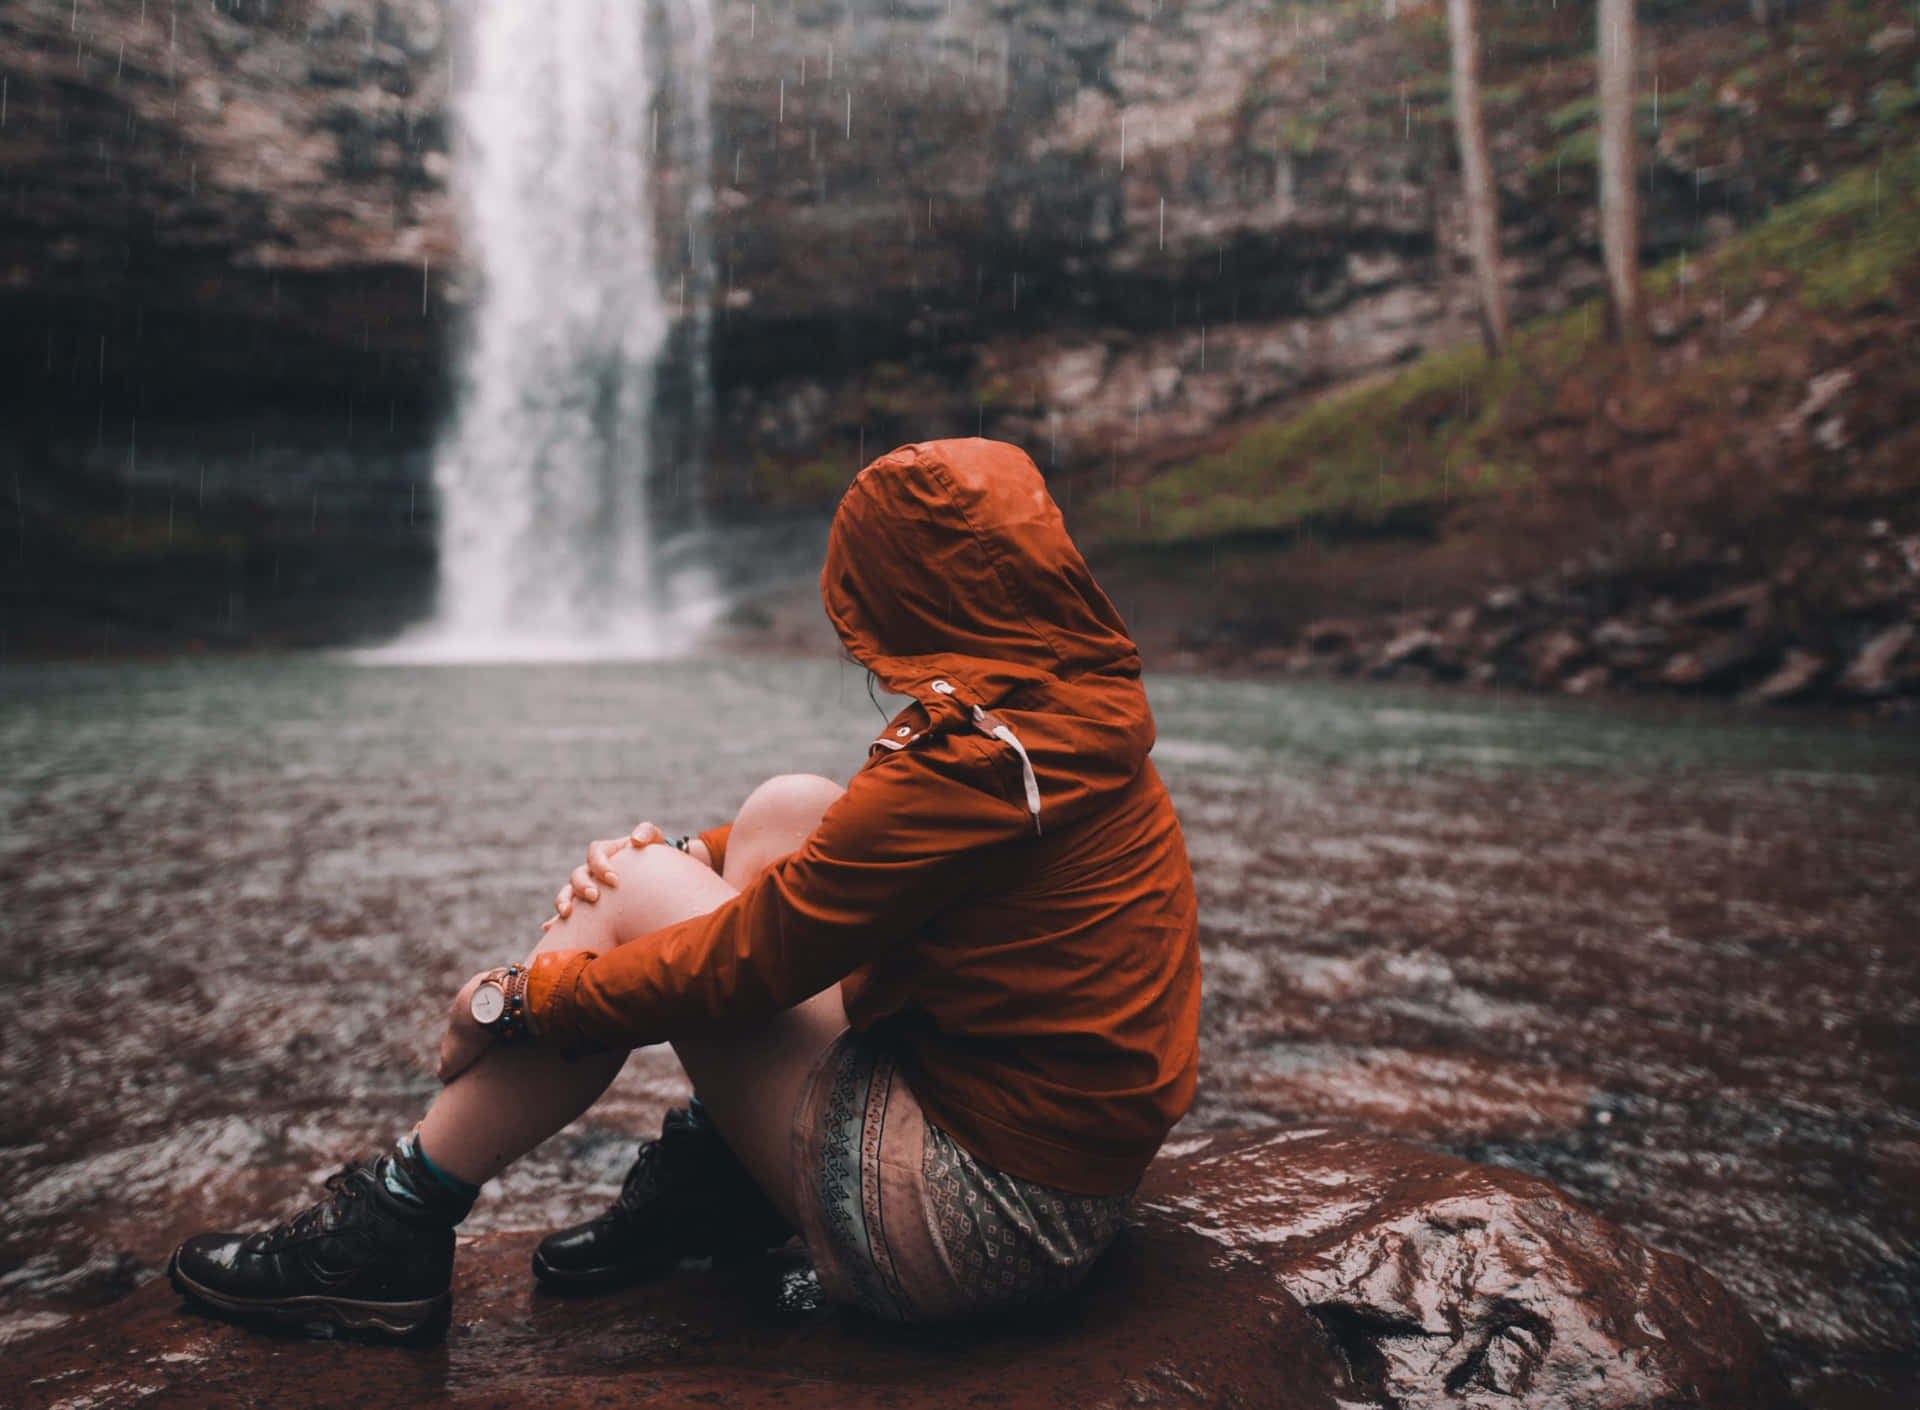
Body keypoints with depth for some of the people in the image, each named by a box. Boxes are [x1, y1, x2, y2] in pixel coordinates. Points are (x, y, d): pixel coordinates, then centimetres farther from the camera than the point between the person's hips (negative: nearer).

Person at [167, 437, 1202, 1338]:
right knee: (786, 808, 8)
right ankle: (710, 1185, 15)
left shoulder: (980, 758, -23)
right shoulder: (1079, 708, 5)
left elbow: (750, 956, -19)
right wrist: (688, 855, 5)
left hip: (982, 1229, -9)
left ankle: (395, 1233, 9)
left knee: (634, 900, -5)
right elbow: (864, 850, 17)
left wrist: (516, 1000, -4)